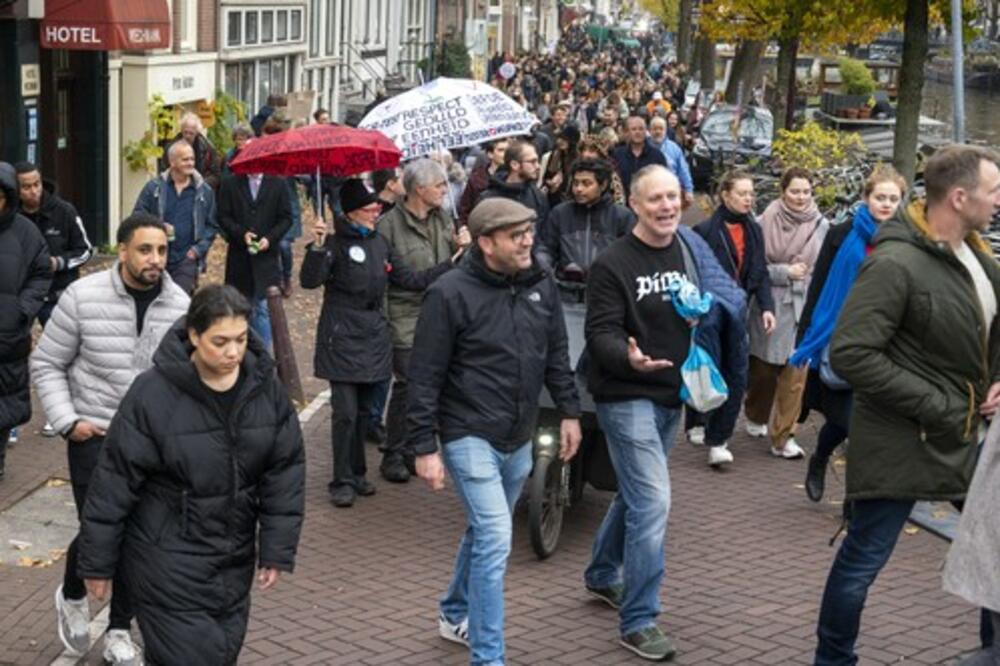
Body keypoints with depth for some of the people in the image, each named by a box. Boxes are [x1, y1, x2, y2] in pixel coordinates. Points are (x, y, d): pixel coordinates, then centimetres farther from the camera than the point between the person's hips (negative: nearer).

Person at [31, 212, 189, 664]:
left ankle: (119, 629, 26)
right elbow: (46, 364, -2)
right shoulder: (83, 297, -11)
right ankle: (72, 596, 28)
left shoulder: (179, 305, -3)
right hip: (95, 437, -3)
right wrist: (66, 421, -10)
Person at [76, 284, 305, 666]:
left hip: (234, 557, 5)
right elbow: (115, 483, -12)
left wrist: (277, 550, 0)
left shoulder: (265, 386, -6)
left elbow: (286, 472, 1)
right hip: (168, 559, -5)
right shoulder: (153, 394, -19)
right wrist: (97, 563, -7)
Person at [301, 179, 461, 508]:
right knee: (346, 412, -8)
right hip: (342, 336, -6)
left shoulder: (379, 242, 10)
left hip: (373, 335, 6)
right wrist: (317, 247, -35)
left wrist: (452, 264, 11)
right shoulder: (336, 242, -9)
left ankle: (356, 473, 24)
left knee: (363, 410, 12)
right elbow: (309, 281, -20)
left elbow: (411, 280, 14)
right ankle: (342, 481, 2)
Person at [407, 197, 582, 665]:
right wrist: (424, 447, -15)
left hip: (519, 439, 7)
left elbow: (556, 355, 15)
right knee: (495, 538, -13)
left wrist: (569, 412, 12)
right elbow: (424, 377, -14)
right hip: (470, 436, -7)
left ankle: (455, 615, 43)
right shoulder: (450, 294, -16)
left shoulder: (541, 284, 3)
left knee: (486, 531, 20)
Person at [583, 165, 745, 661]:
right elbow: (601, 333, -18)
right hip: (626, 396, -7)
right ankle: (638, 622, -3)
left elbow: (720, 304, 20)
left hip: (672, 394, 7)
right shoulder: (613, 263, -13)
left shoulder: (689, 249, 6)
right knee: (652, 502, -12)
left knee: (636, 495, 20)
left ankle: (602, 575, 42)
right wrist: (629, 358, -37)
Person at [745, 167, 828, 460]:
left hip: (804, 306, 0)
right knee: (763, 368, 13)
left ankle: (783, 436, 6)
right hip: (770, 304, 0)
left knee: (795, 372, -3)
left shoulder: (821, 225, -1)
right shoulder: (767, 221, -5)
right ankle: (756, 417, 40)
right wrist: (785, 272, -12)